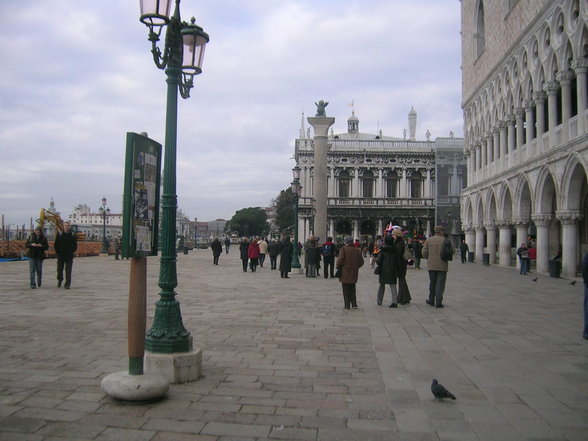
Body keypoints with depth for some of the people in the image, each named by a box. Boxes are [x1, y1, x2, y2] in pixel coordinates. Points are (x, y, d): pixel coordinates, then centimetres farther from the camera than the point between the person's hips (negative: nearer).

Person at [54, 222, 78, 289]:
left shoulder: (73, 235, 1)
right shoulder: (59, 235, 2)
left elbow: (75, 245, 8)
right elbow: (55, 245, 7)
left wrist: (72, 252, -2)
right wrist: (58, 252, -1)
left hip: (69, 256, -1)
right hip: (60, 256, 1)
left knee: (68, 271, -5)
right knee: (59, 270, 12)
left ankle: (67, 284, -2)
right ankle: (59, 280, 38)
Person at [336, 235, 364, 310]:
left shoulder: (344, 249, -11)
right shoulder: (357, 250, 3)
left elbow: (340, 260, -18)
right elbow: (361, 262, 7)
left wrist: (337, 266, -1)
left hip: (345, 273, -4)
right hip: (354, 273, 4)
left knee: (346, 289, 3)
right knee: (352, 288, 19)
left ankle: (347, 305, 3)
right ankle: (354, 303, 15)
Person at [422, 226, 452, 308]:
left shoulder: (429, 240, 2)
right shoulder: (445, 240, -5)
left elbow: (424, 253, 0)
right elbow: (452, 251, -2)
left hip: (431, 265, 3)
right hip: (442, 265, -3)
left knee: (432, 283, 16)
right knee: (440, 284, 2)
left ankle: (431, 300, 25)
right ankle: (438, 302, 1)